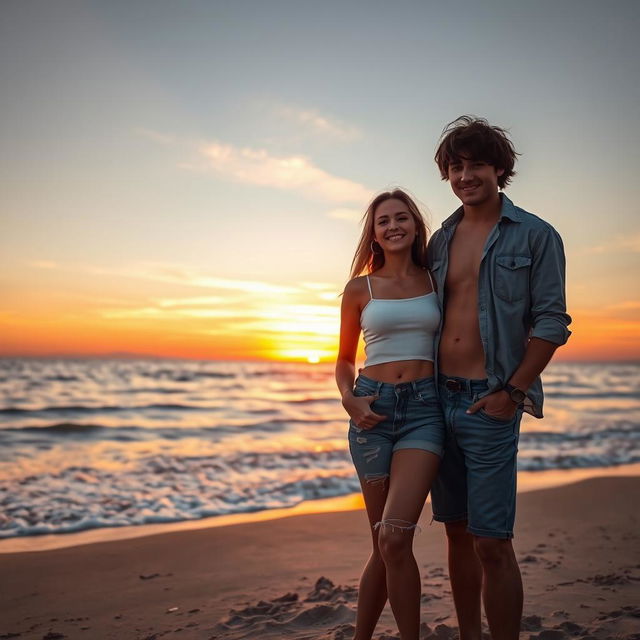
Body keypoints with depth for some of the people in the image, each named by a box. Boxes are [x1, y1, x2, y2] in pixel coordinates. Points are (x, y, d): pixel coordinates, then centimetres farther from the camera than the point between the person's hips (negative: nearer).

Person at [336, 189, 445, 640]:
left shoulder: (436, 281, 8)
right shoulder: (360, 289, 6)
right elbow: (345, 360, 14)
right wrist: (349, 400, -6)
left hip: (425, 408, 0)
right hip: (373, 410, 1)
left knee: (393, 539, -17)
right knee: (386, 544, 6)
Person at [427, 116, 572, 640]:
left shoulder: (535, 236, 0)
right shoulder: (440, 241, 14)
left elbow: (551, 323, -6)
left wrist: (511, 391, -12)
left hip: (489, 401, -5)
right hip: (439, 399, 5)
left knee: (491, 541, -6)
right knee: (457, 533, 13)